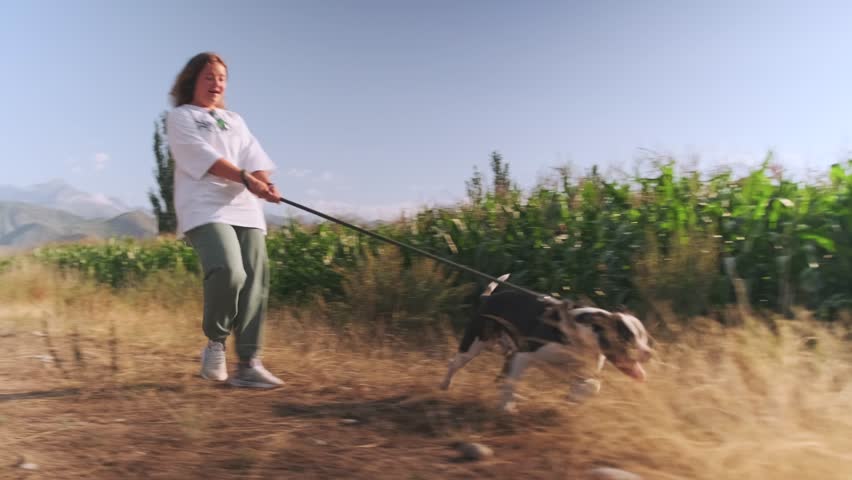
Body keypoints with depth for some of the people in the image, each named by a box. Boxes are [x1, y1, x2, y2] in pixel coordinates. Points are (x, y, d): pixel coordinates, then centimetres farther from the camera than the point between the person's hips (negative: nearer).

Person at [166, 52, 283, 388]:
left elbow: (254, 157, 10)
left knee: (256, 282, -6)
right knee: (228, 272, -27)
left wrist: (265, 183, -12)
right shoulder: (180, 117, 12)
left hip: (245, 209, 5)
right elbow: (203, 156, -6)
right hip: (205, 208, -5)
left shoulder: (235, 121, 27)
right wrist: (245, 178, -19)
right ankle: (215, 341, -1)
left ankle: (248, 364, 0)